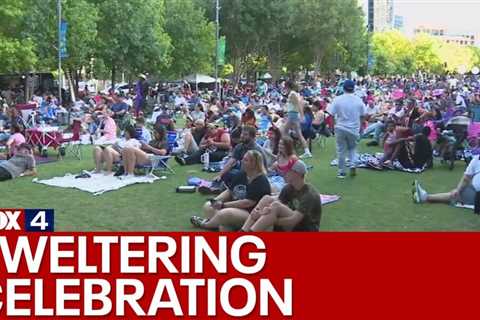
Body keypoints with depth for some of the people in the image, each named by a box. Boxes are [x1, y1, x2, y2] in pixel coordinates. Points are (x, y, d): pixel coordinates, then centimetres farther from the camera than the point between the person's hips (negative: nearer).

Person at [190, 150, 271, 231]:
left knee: (224, 214, -33)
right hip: (235, 207, 10)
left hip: (251, 213, -10)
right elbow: (229, 191, 14)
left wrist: (224, 205, -23)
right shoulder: (242, 175, 10)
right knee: (208, 206, 0)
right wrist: (216, 200, -6)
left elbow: (248, 202, -24)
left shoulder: (261, 181, -18)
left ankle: (205, 224, -2)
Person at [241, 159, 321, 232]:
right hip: (291, 229, 7)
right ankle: (243, 232, -24)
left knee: (276, 205, -29)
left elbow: (293, 221, -27)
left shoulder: (309, 194, -18)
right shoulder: (288, 188, 5)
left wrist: (271, 220, -24)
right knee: (267, 199, -14)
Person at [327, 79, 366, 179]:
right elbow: (362, 116, 3)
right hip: (354, 129, 1)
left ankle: (341, 172, 13)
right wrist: (360, 127, 15)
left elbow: (331, 114, -7)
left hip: (340, 128, -1)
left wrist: (334, 125, 5)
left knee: (341, 151, 8)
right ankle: (352, 164, -1)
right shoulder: (358, 100, -3)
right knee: (352, 148, 21)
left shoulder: (337, 100, -8)